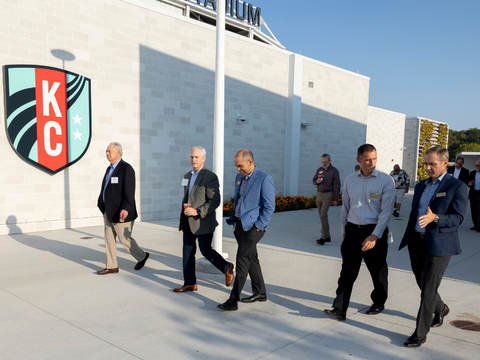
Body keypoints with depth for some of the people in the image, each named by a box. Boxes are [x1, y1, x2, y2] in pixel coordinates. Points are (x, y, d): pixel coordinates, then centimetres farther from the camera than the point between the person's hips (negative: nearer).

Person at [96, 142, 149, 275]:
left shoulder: (126, 168, -16)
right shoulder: (110, 168, 13)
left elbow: (129, 192, -23)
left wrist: (125, 209, -32)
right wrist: (100, 202, 22)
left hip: (120, 212, -9)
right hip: (109, 211, 9)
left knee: (124, 238, 0)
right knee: (109, 239, 11)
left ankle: (142, 256, 23)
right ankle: (111, 266, 21)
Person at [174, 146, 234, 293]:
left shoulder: (210, 177, -11)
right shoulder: (187, 176, 13)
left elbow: (215, 201, -16)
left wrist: (197, 211, -25)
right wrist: (183, 221, 21)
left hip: (203, 222, -7)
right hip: (188, 222, 7)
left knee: (206, 250, -1)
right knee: (188, 251, 8)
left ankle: (227, 268, 24)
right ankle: (190, 283, 18)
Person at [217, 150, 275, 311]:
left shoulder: (264, 179, -13)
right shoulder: (239, 177, 11)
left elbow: (269, 207, -13)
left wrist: (257, 226, -16)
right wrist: (233, 219, 14)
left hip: (253, 226, -8)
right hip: (239, 224, 8)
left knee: (242, 260, -8)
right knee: (251, 257, 15)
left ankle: (233, 300, -3)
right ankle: (260, 293, 28)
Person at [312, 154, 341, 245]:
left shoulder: (334, 171, -3)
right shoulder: (319, 170, 12)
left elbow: (337, 186, -4)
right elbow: (314, 180, 21)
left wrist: (336, 199, -9)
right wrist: (317, 181, -4)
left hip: (327, 194, -6)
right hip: (318, 193, 6)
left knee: (323, 215, -16)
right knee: (322, 216, 8)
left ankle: (323, 237, -13)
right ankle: (327, 236, 17)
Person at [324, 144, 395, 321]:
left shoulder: (385, 180, -7)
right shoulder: (349, 180, 5)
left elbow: (386, 211, -11)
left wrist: (375, 236, -18)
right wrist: (344, 231, 15)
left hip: (375, 232, -2)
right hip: (352, 231, 3)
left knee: (378, 271, 13)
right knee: (347, 271, 0)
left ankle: (379, 303, 34)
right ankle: (340, 309, 3)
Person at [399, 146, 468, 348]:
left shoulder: (457, 187, -6)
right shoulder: (420, 186, 13)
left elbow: (457, 218, -13)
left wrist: (435, 218, -31)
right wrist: (407, 239, 18)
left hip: (439, 245, -6)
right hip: (416, 242, 7)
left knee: (428, 289, -4)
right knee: (422, 284, 17)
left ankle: (420, 333, 6)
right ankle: (440, 309, 45)